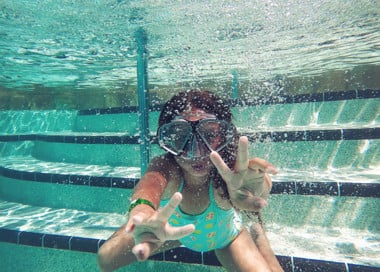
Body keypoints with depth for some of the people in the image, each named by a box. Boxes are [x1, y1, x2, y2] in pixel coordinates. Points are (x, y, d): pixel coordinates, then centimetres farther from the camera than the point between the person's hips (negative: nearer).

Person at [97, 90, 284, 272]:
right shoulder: (165, 168, -38)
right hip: (172, 228, 1)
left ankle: (257, 235, 26)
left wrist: (258, 186, -81)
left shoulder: (228, 172, -39)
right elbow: (150, 184, -59)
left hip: (224, 237, 0)